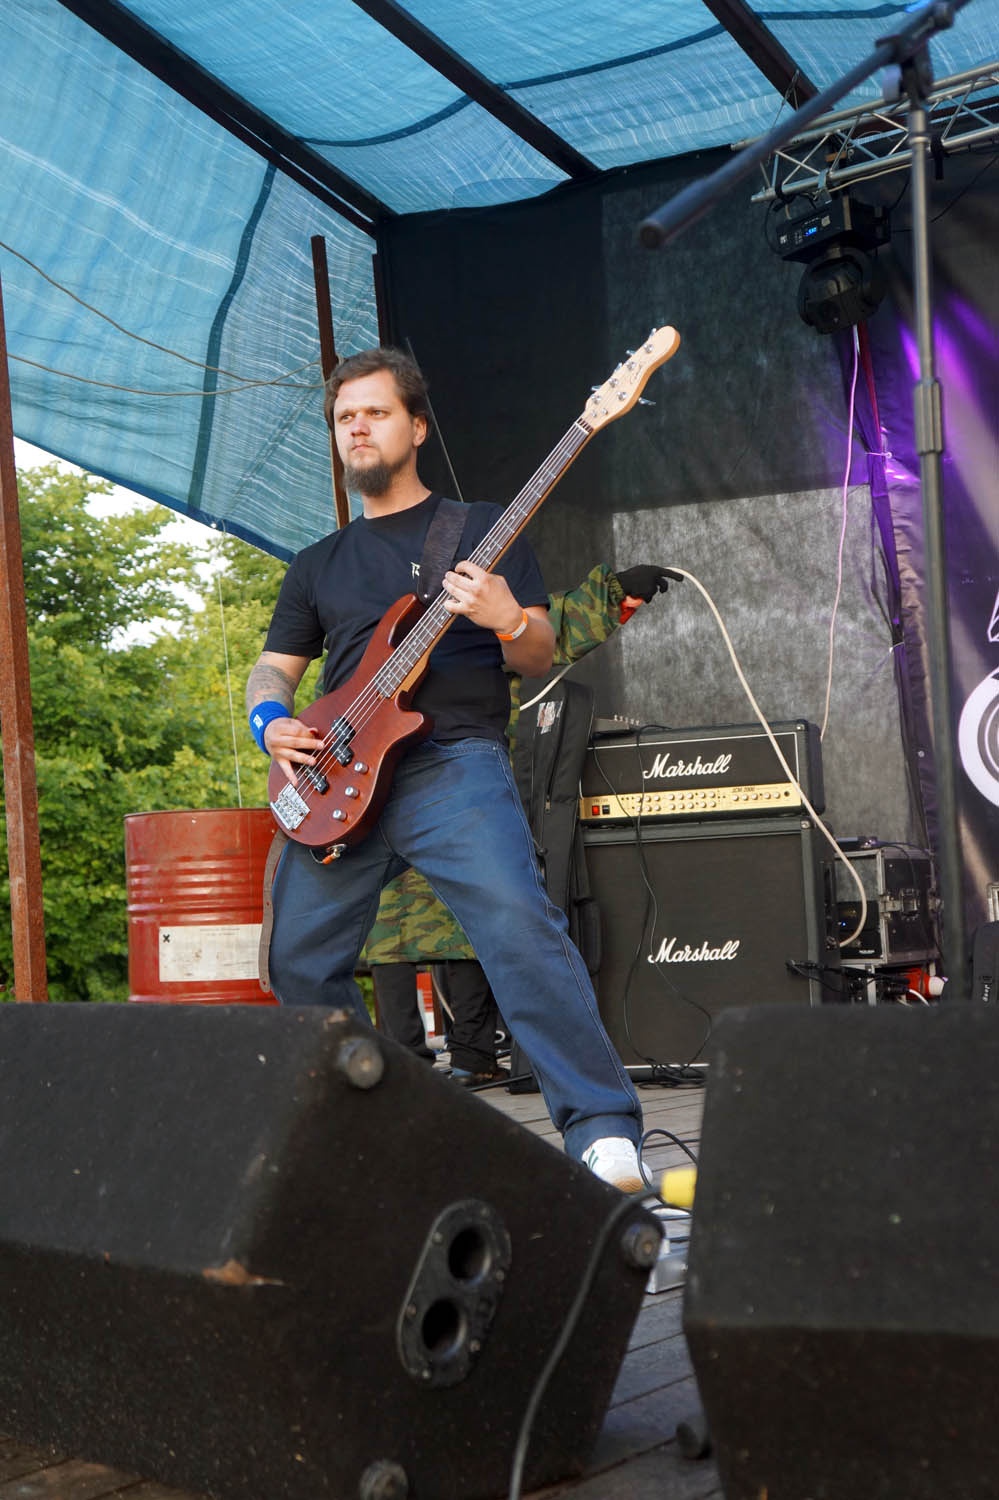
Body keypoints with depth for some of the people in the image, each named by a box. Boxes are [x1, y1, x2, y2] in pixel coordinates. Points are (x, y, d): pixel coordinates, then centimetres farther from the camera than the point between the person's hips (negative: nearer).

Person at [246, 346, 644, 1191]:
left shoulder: (481, 527, 11)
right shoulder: (318, 564, 23)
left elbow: (540, 659, 6)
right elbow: (273, 669, 23)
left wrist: (508, 622, -17)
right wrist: (271, 721, 0)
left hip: (453, 763, -5)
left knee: (519, 926, -26)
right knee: (301, 962, 5)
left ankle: (602, 1130, -26)